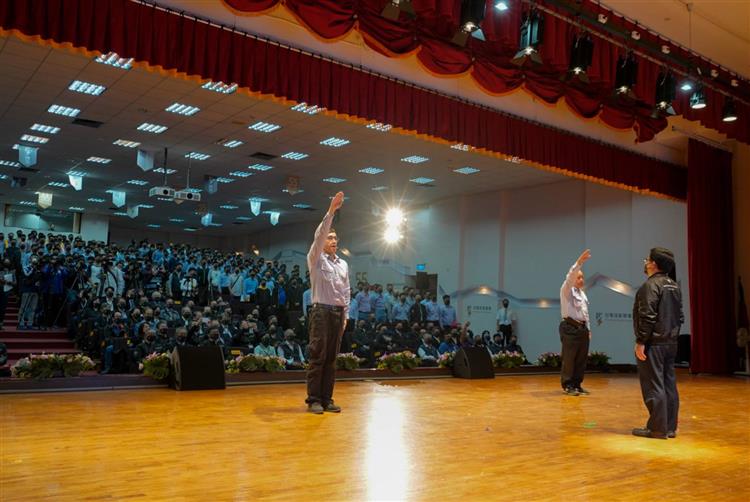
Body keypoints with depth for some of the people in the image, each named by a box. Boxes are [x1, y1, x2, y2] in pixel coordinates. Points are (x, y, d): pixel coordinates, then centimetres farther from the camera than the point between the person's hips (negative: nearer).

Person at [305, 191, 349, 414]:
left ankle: (327, 399, 10)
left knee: (331, 358, 6)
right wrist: (331, 211, -23)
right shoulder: (316, 259, 1)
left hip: (338, 313, 6)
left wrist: (345, 315, 11)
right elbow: (319, 235, -15)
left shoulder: (343, 264, 17)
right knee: (318, 357, -5)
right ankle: (313, 400, 0)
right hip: (321, 311, -6)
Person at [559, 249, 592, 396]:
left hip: (582, 328, 8)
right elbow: (570, 277, -24)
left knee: (582, 358, 8)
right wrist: (579, 262, -35)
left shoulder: (582, 293, 19)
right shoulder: (567, 290, -4)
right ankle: (567, 385, 5)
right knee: (569, 358, -4)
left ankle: (576, 384, 17)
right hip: (570, 327, -7)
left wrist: (588, 329, 18)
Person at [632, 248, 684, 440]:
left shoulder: (651, 285, -14)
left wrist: (640, 341, -17)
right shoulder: (674, 286, 13)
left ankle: (657, 428, -1)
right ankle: (670, 427, 16)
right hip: (670, 343, 9)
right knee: (669, 384, 11)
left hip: (653, 343, -9)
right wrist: (672, 336, 19)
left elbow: (647, 316, -20)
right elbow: (680, 315, 15)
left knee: (653, 385, -4)